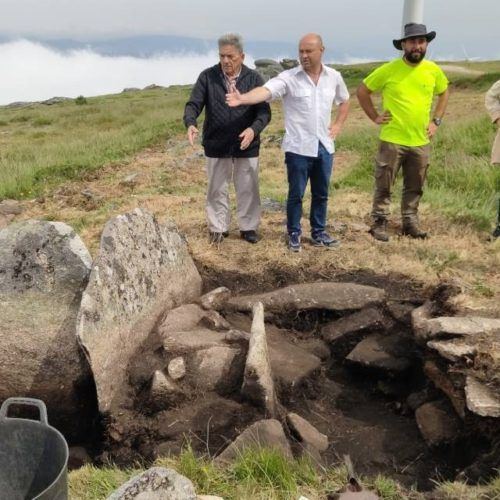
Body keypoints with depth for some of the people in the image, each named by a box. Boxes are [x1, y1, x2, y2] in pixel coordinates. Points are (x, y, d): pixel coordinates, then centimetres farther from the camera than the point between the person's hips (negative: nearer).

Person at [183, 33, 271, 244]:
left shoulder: (254, 78, -4)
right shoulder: (207, 76, -3)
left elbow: (264, 111, -7)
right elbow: (193, 104, -6)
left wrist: (253, 129, -27)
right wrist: (190, 123, -28)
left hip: (247, 146, 0)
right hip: (216, 146, 0)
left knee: (248, 189, 9)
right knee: (217, 189, 11)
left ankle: (248, 227, 25)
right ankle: (218, 228, 25)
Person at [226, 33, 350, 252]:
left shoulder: (334, 77, 4)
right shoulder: (288, 78, -9)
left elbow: (344, 101, 22)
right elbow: (265, 91, -26)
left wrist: (337, 125, 9)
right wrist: (243, 98, -45)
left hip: (324, 146, 4)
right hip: (298, 147, -3)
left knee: (321, 193, 13)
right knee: (296, 194, 5)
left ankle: (319, 232, 28)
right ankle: (294, 234, 21)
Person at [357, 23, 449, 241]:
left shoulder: (434, 70, 1)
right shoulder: (388, 70, -9)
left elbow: (444, 93, 19)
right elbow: (362, 91, 1)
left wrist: (436, 120, 9)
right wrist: (375, 117, -3)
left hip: (421, 141, 4)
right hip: (392, 140, -3)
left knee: (414, 187, 13)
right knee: (384, 185, 2)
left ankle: (410, 222, 27)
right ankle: (379, 222, 15)